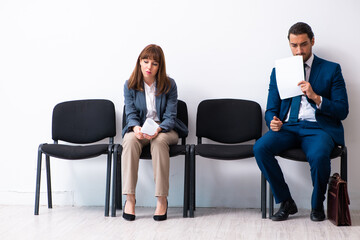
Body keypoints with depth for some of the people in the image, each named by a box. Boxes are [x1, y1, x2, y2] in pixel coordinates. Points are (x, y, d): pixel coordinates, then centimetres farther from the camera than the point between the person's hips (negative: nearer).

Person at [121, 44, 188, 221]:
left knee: (159, 141, -37)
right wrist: (136, 127, -25)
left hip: (165, 129, -1)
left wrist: (157, 129, -29)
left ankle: (162, 200, -33)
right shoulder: (130, 85, 1)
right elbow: (131, 114, -1)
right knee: (130, 140, -34)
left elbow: (170, 116, -8)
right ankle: (130, 198, -33)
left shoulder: (169, 85, -4)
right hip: (139, 129, 1)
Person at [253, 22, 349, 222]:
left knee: (318, 155, -37)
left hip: (319, 127, -3)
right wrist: (273, 121, -9)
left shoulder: (331, 70, 8)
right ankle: (286, 202, -10)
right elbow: (271, 109, 16)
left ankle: (317, 206, -6)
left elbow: (342, 111, 1)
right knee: (260, 148, -28)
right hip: (288, 126, 3)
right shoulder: (279, 71, 16)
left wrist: (315, 97, -16)